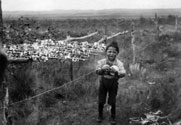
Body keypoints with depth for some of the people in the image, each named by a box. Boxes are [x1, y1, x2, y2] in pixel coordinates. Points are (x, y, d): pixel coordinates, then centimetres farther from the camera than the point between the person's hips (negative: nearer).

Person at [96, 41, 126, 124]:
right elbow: (97, 71, -20)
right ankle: (100, 115, 34)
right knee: (100, 101, 10)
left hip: (113, 83, -1)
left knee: (112, 102, 7)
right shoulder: (101, 62, -13)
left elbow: (123, 73, -24)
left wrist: (116, 72, -44)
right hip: (103, 82, 1)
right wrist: (102, 69, -42)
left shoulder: (119, 63, -15)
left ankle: (113, 117, 30)